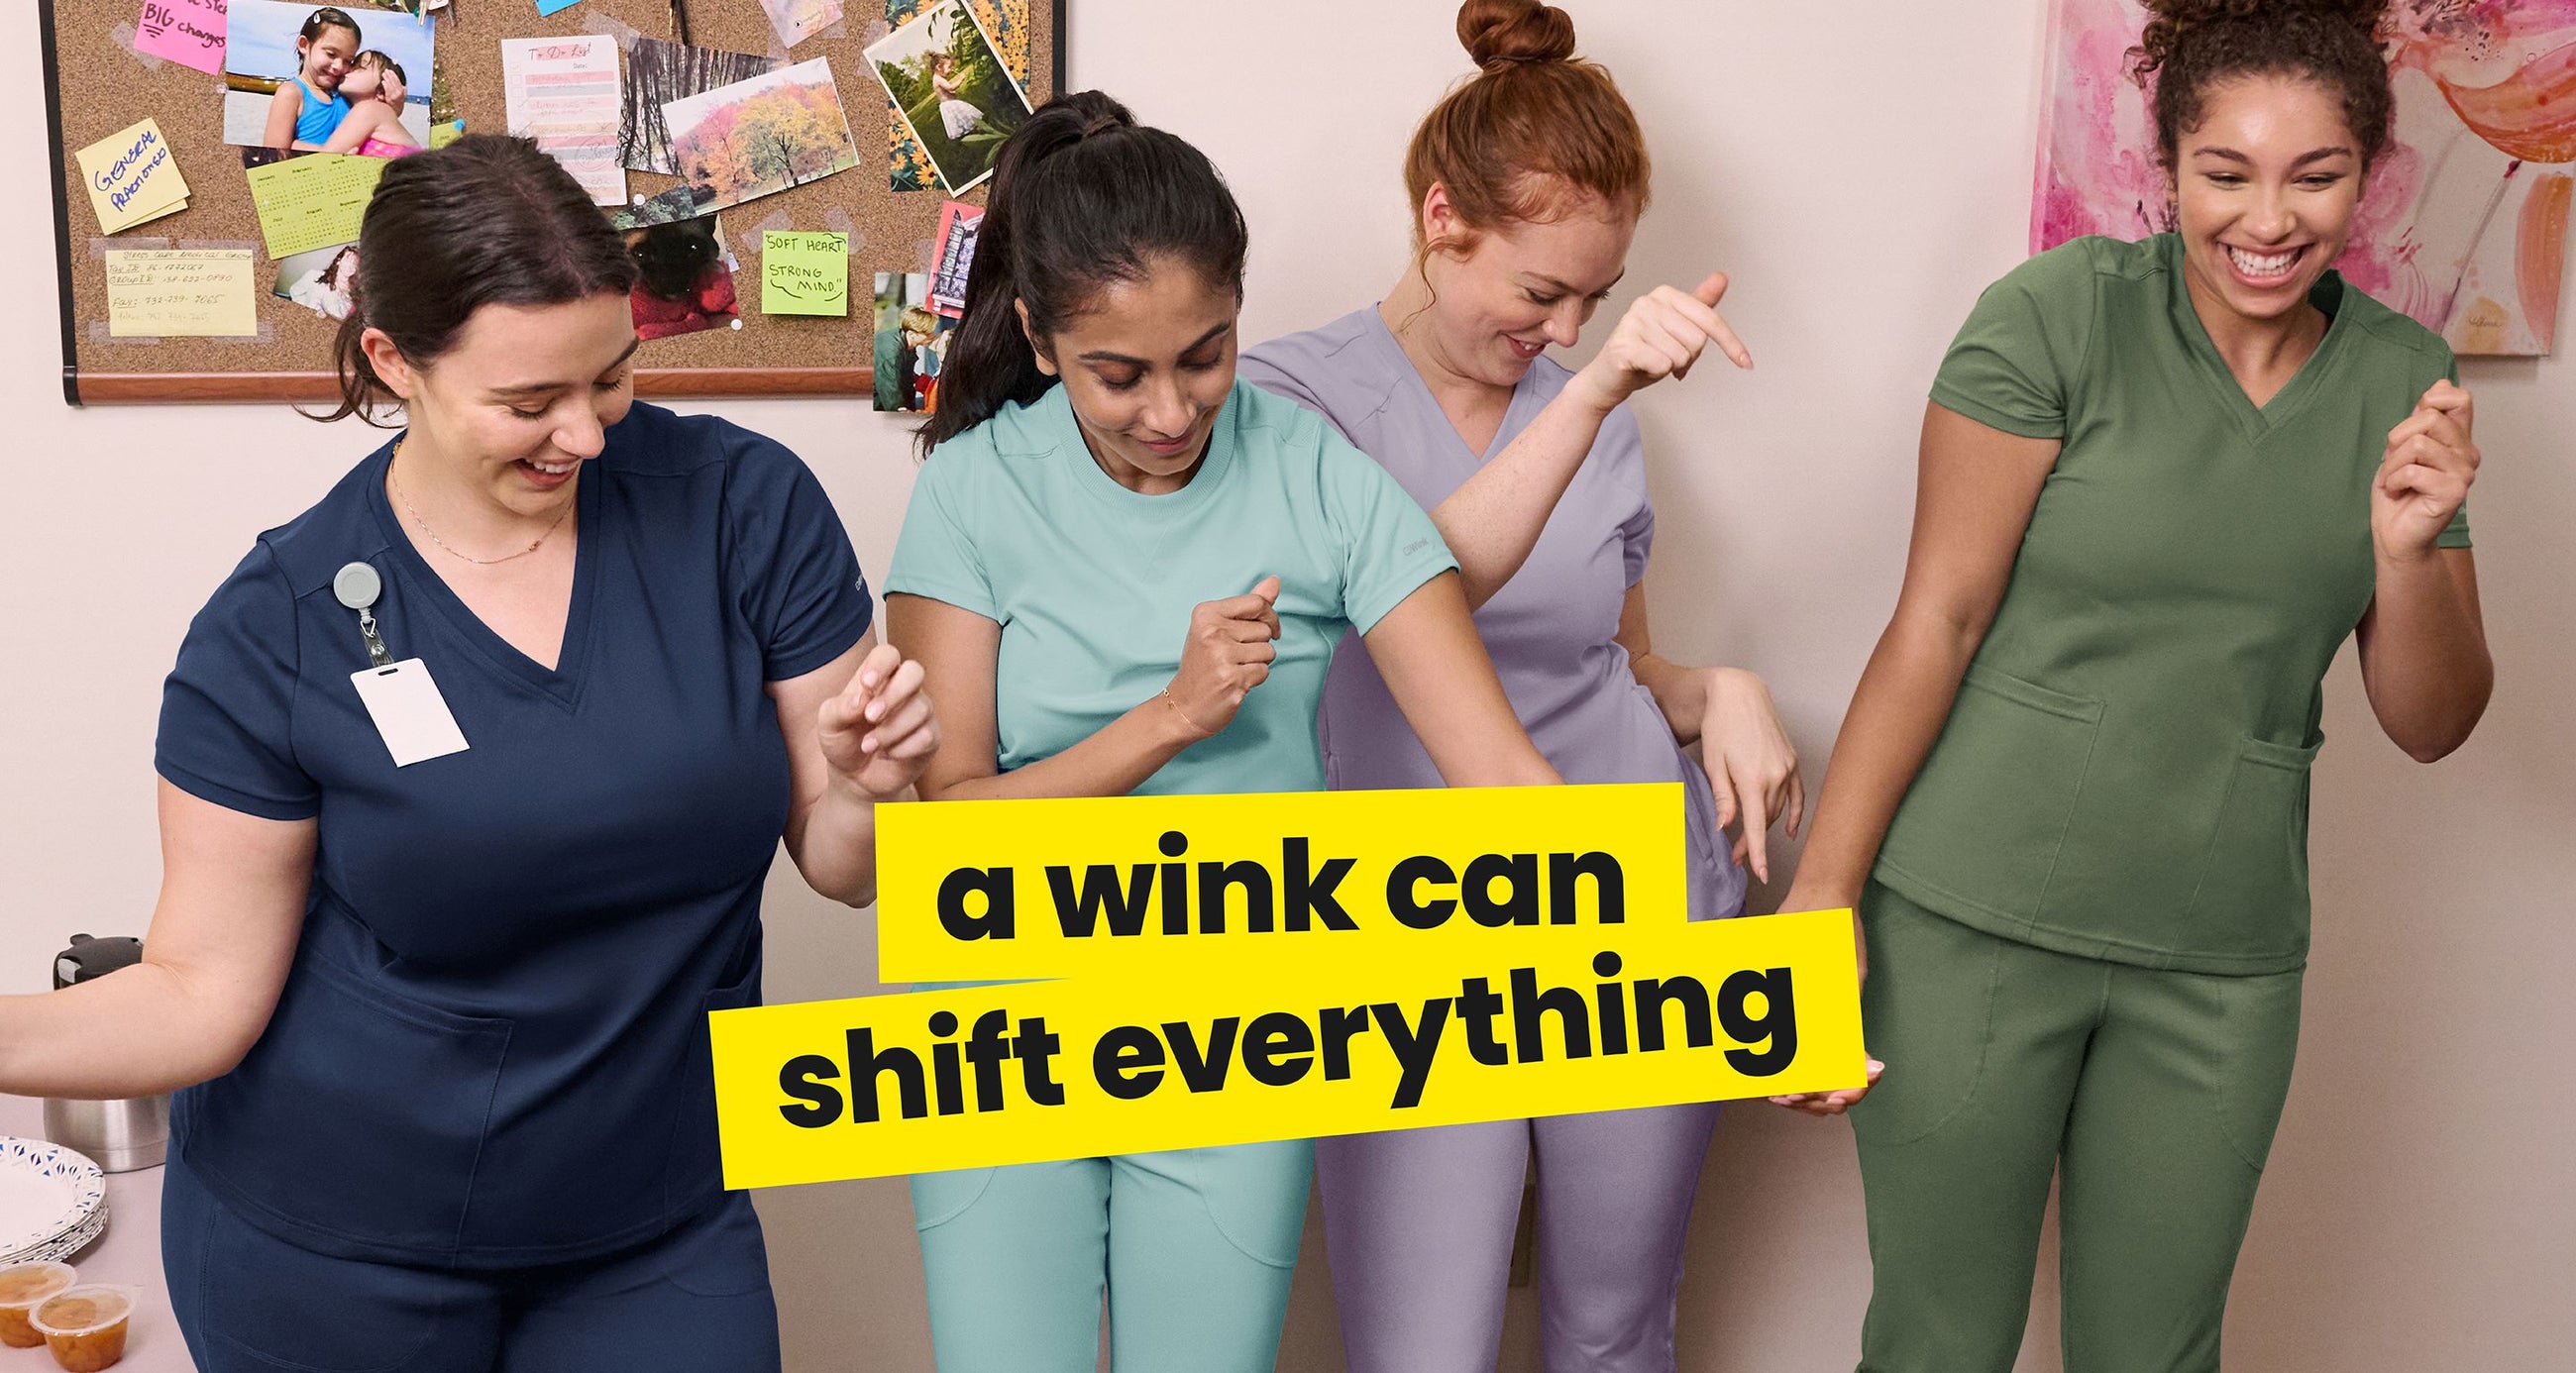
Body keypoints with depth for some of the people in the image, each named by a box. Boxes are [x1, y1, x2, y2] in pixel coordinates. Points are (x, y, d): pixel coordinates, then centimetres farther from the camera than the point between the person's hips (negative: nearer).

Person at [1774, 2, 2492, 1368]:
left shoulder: (2402, 378, 5)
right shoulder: (2057, 316, -8)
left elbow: (2431, 724, 6)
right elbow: (1936, 619, -10)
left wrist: (2409, 553, -14)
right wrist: (1821, 893, -15)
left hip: (2221, 958, 4)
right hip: (1976, 918, -3)